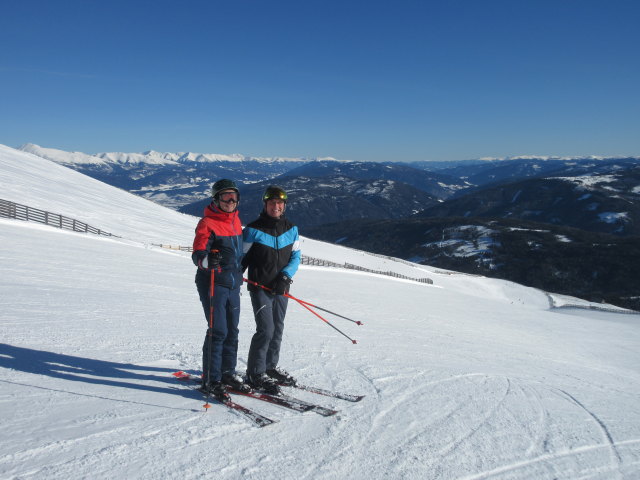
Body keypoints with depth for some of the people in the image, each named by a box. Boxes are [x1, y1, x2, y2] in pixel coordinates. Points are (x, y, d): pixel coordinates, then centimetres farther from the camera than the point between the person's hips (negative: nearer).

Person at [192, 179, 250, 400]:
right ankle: (211, 380, 3)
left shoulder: (235, 220, 12)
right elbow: (197, 255, -17)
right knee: (218, 331, -8)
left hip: (233, 284, 7)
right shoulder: (207, 223, -10)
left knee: (232, 331, 13)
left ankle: (228, 373, 28)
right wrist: (207, 261, -39)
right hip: (213, 284, -7)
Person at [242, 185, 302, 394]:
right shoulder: (253, 229, -5)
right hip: (260, 287, -5)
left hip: (281, 288, 5)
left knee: (277, 330, 13)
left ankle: (270, 366, 30)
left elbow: (295, 257, 6)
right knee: (266, 329, -11)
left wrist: (286, 276, -10)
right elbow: (242, 257, -1)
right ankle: (255, 373, 3)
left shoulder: (291, 229, 6)